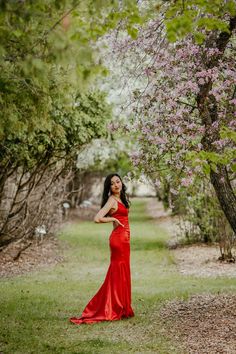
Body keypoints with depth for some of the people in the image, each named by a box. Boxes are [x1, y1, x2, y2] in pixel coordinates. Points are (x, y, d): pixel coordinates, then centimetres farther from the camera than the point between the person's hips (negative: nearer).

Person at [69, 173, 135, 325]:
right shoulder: (112, 200, -15)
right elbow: (97, 218, -25)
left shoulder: (121, 198, 12)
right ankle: (116, 311, 5)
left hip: (123, 239, 9)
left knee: (121, 274, 13)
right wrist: (113, 219, -14)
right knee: (120, 274, -3)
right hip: (119, 238, -9)